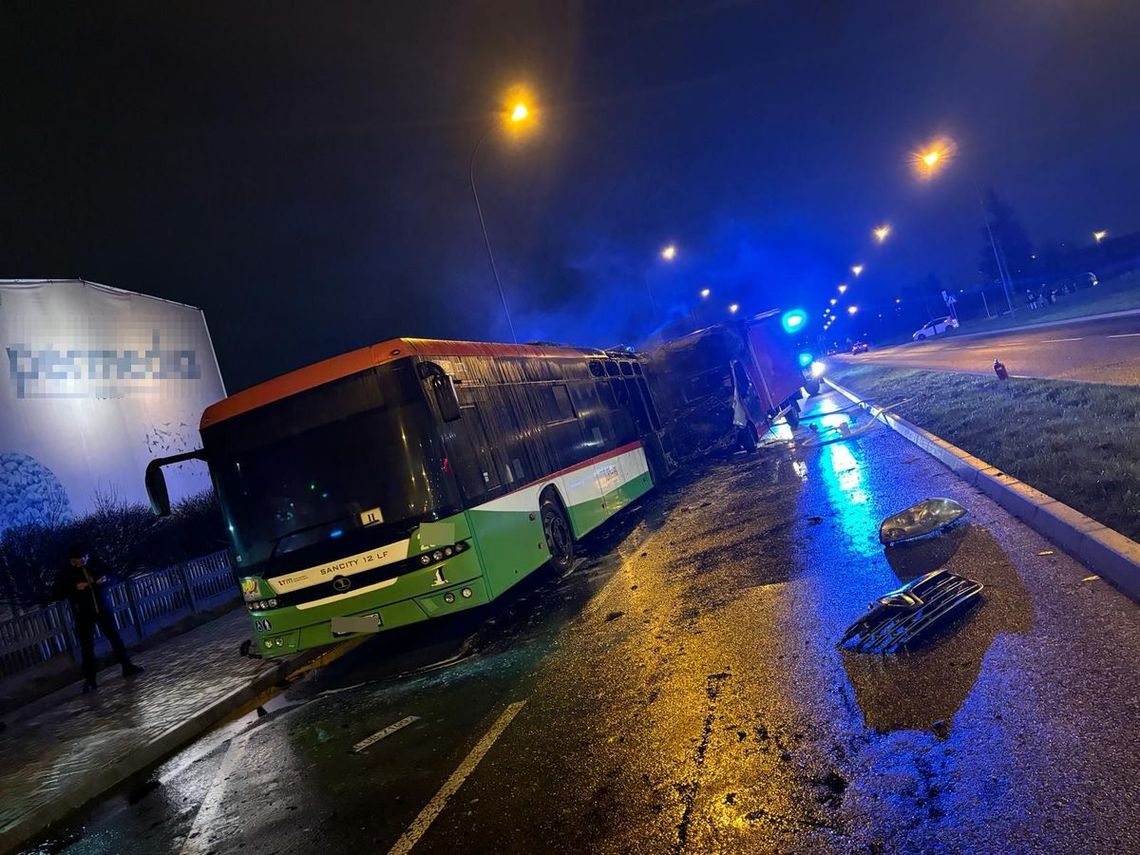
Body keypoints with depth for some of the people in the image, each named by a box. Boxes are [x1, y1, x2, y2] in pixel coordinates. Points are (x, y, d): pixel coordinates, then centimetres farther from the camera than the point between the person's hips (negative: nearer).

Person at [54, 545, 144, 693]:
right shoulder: (65, 572, -5)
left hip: (103, 608, 2)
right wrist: (75, 588, -20)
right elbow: (59, 593, -6)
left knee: (115, 637, 7)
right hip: (83, 614, -2)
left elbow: (111, 578, 11)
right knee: (87, 646, 0)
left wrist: (106, 579, -12)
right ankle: (89, 680, 5)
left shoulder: (96, 564, 1)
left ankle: (127, 667, 18)